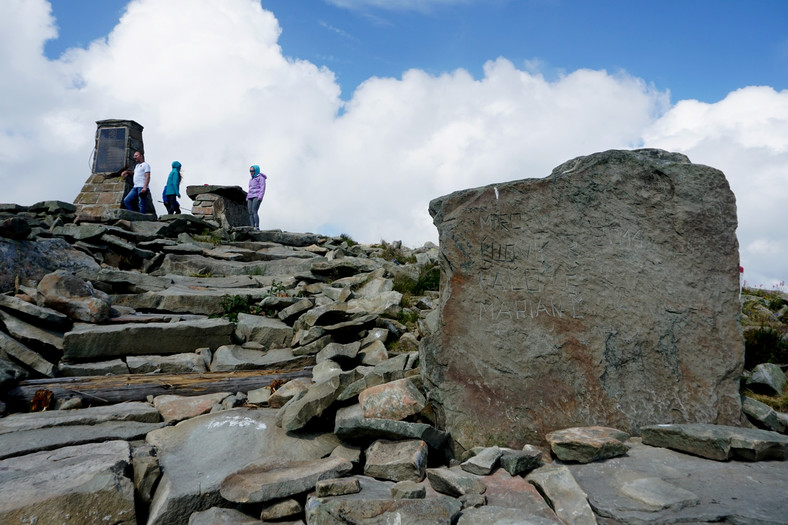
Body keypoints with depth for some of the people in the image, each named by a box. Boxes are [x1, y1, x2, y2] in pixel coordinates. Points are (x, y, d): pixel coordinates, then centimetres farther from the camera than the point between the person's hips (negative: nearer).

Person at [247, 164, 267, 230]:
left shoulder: (261, 177, 2)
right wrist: (247, 199, 20)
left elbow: (262, 188, -7)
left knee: (254, 212, -21)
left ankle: (257, 227, -25)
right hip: (250, 197, 7)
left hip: (257, 197, -7)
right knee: (250, 213, -5)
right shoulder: (251, 179, 26)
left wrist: (260, 197, -18)